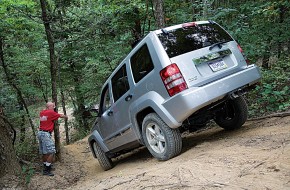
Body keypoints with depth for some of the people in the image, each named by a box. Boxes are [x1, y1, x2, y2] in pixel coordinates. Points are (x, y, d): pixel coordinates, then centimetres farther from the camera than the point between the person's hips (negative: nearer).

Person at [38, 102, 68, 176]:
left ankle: (46, 166, 28)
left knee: (44, 152, 17)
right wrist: (66, 116, 24)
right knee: (51, 152, -7)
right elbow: (61, 116, 3)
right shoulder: (51, 112, -10)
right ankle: (46, 170, -7)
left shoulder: (42, 112, 12)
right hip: (46, 134, -9)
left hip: (40, 133, 9)